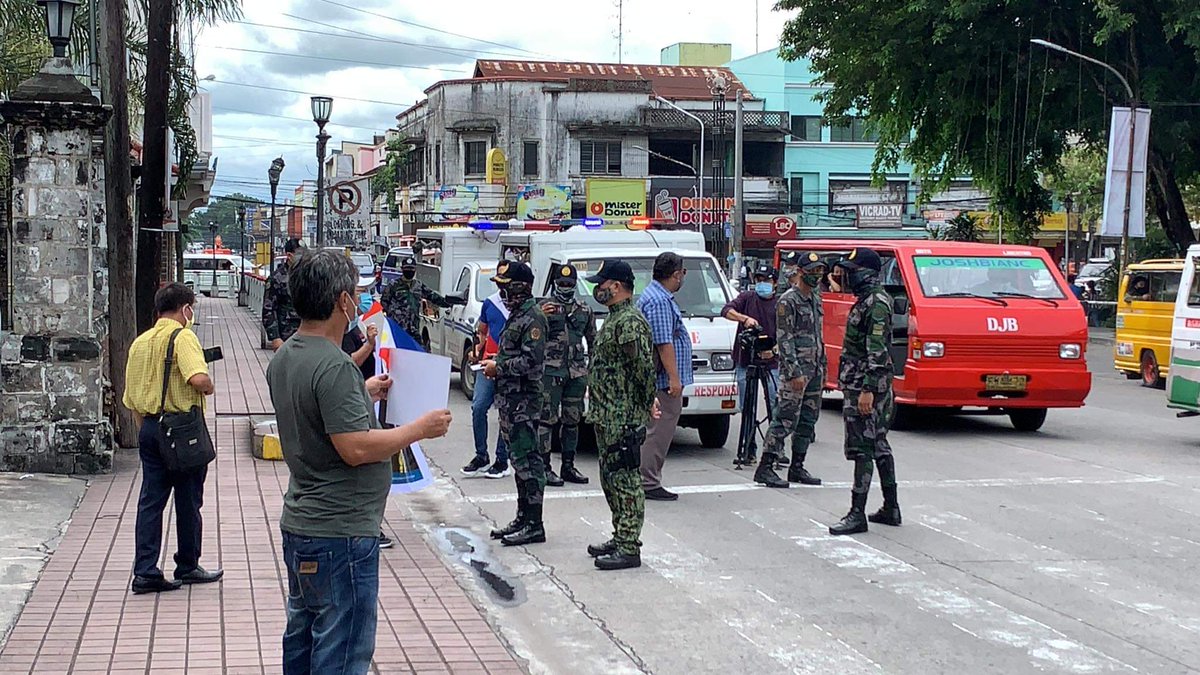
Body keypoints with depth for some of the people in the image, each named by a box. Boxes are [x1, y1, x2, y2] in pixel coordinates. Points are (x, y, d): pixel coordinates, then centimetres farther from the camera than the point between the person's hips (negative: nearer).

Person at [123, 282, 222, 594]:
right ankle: (188, 566, 19)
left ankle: (145, 571, 2)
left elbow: (131, 398, 15)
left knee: (150, 500, 7)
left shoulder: (140, 342, 11)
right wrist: (209, 388, -6)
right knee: (188, 501, 8)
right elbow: (199, 379, -28)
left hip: (149, 428, 6)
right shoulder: (183, 337, -11)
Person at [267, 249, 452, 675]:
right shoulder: (334, 367, -23)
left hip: (299, 524, 10)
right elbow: (356, 448, -26)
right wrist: (419, 429, -15)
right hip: (340, 532, -10)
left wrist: (363, 393, 22)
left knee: (302, 639, 20)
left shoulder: (284, 359, 7)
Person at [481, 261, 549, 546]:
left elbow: (532, 360, -22)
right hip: (510, 398, 11)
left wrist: (499, 367, -14)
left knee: (527, 459, -8)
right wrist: (495, 362, 9)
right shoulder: (516, 316, 18)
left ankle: (534, 525, -6)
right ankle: (523, 518, 22)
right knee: (519, 459, 14)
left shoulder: (532, 318, -14)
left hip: (524, 400, -11)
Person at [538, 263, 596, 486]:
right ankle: (544, 467, -3)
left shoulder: (584, 311, 14)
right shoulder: (544, 308, 0)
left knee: (572, 420, 10)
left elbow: (594, 341, 22)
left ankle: (568, 466, 17)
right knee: (547, 419, -6)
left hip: (577, 373, 5)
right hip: (550, 373, -5)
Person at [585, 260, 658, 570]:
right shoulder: (615, 318, 16)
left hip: (623, 418, -11)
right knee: (611, 479, 16)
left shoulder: (630, 322, -18)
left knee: (625, 480, -6)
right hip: (606, 417, 11)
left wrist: (646, 403, -10)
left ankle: (629, 548, -3)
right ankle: (621, 538, 26)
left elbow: (645, 367, -22)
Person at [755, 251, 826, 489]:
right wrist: (795, 372, -20)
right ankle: (765, 468, -7)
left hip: (814, 370, 9)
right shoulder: (788, 301, -10)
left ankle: (797, 467, 18)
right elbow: (784, 339, -15)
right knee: (785, 420, -10)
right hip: (796, 369, -9)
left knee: (808, 421, 10)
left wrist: (823, 368, 18)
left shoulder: (815, 299, 16)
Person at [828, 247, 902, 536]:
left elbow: (877, 352, -22)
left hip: (865, 388, -11)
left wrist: (868, 390, -26)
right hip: (859, 385, 11)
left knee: (862, 448, -9)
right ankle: (890, 508, 21)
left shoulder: (876, 304, -16)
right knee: (879, 446, 14)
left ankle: (857, 514, -8)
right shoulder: (866, 300, 16)